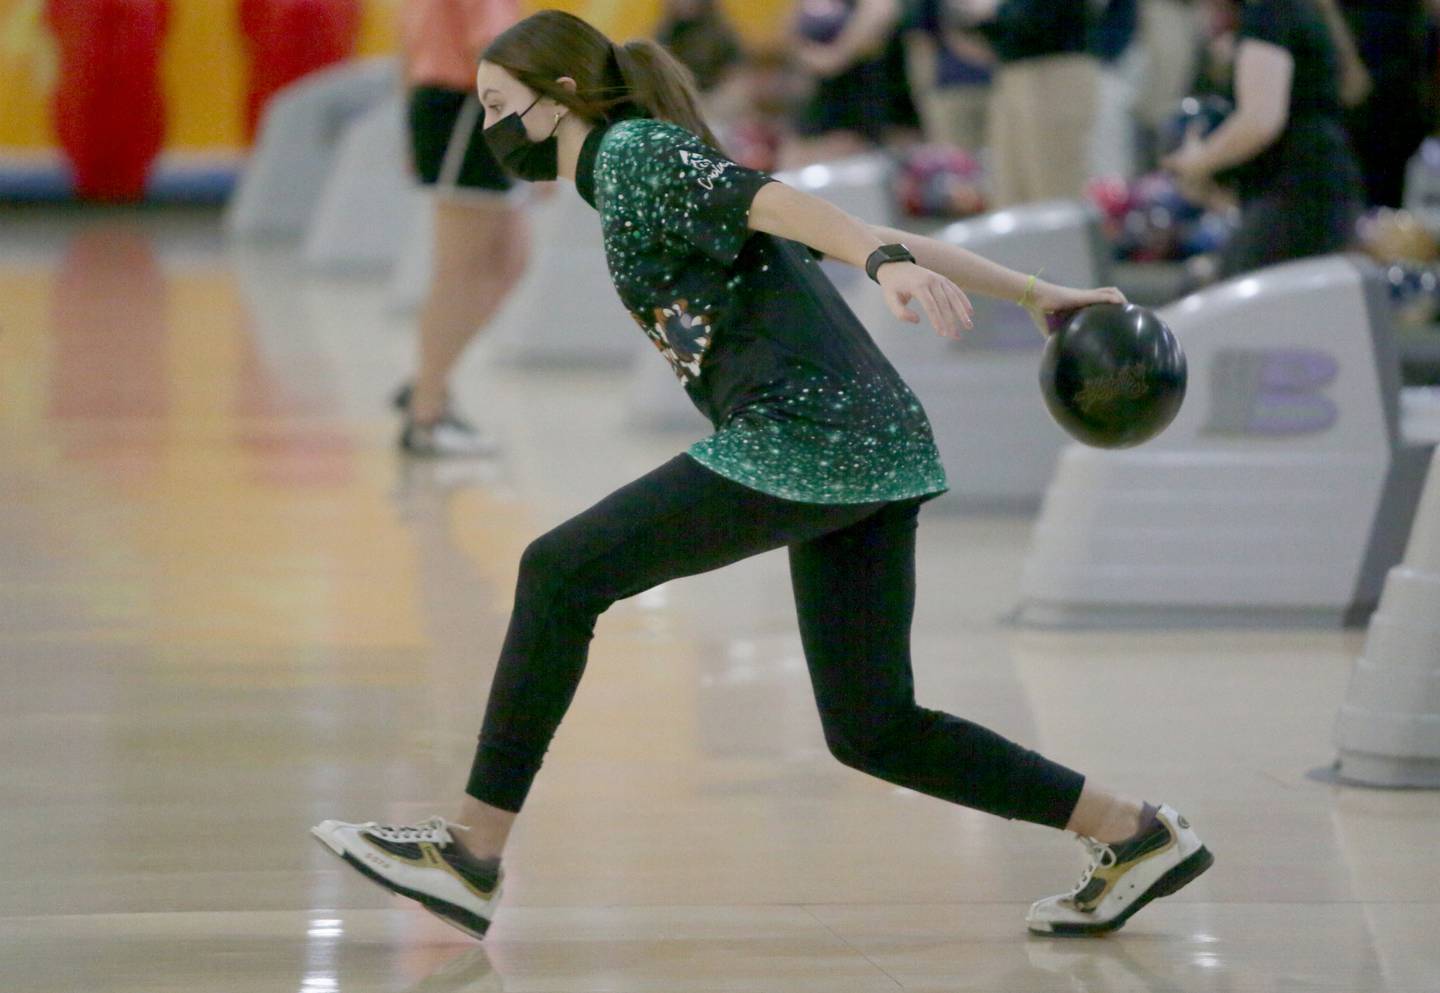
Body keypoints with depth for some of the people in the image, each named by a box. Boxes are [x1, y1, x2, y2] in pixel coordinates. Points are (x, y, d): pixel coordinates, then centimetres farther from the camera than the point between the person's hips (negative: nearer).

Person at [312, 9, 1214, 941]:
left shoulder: (634, 153, 1)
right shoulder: (678, 173, 26)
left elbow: (777, 202, -18)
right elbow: (879, 234, 25)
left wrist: (888, 263, -36)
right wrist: (1039, 294, 25)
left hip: (801, 437, -9)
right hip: (880, 446, 9)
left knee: (563, 573, -4)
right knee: (872, 731, 13)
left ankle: (474, 853, -4)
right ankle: (1137, 836, 15)